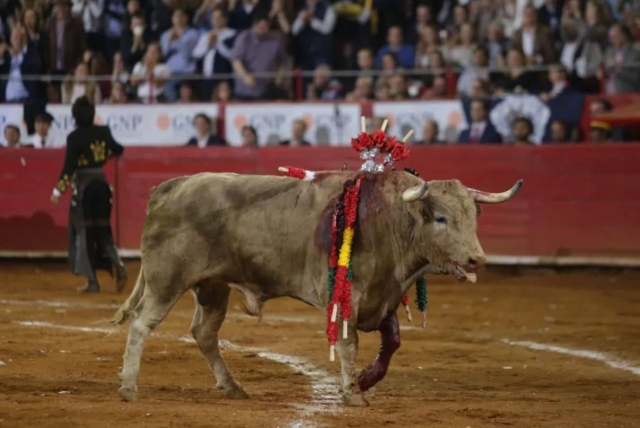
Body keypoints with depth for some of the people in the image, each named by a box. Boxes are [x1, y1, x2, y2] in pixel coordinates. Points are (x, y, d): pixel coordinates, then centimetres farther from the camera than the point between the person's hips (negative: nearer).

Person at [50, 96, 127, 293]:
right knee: (102, 229, 14)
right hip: (102, 183, 4)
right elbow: (117, 150, 21)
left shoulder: (75, 137, -12)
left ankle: (92, 281, 3)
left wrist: (58, 190, -11)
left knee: (84, 231, 4)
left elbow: (69, 167, -16)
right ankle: (117, 265, -10)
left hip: (82, 185, -4)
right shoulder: (103, 133, 2)